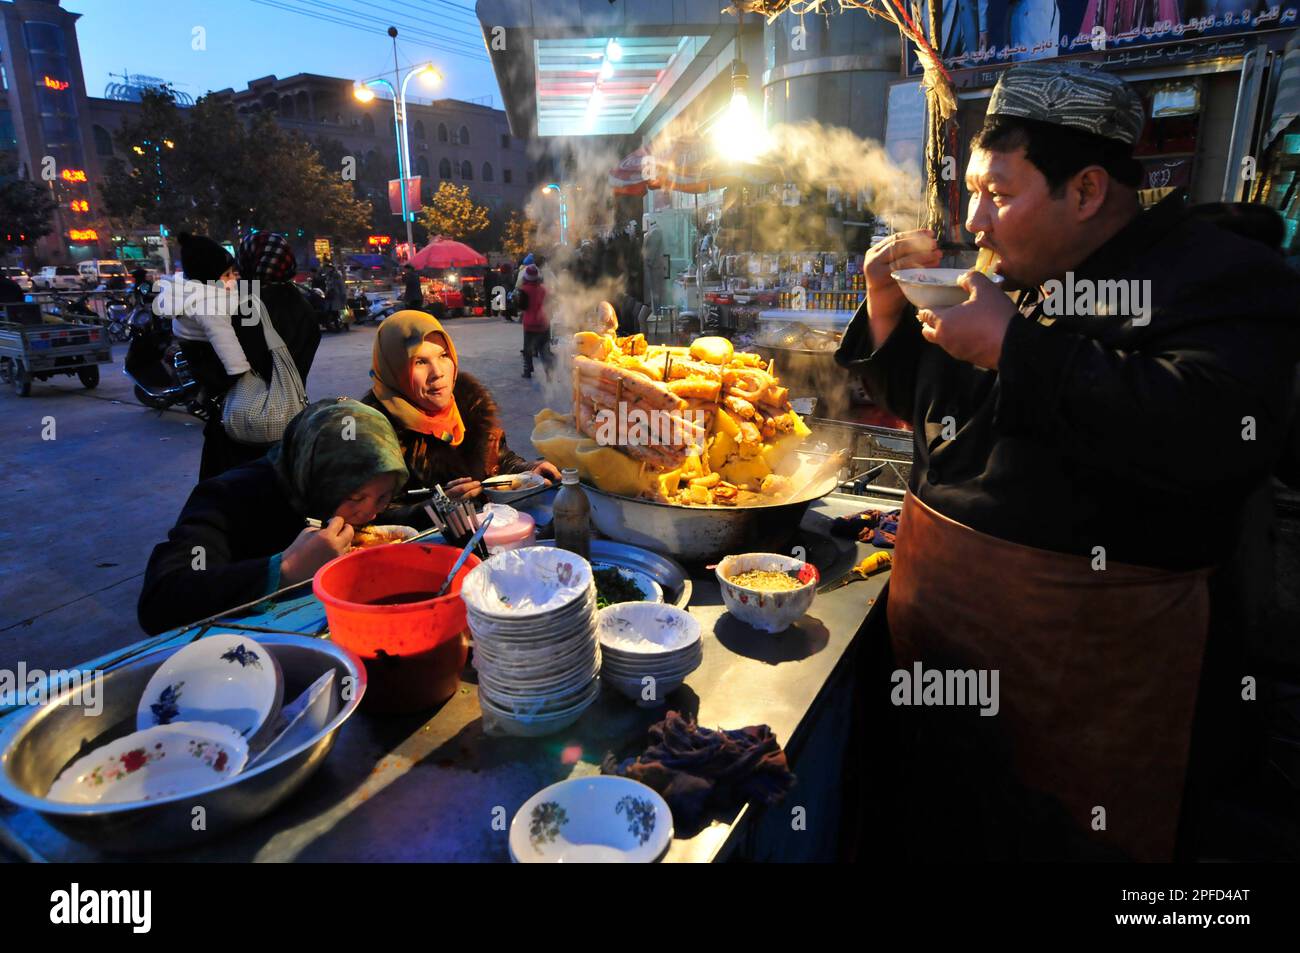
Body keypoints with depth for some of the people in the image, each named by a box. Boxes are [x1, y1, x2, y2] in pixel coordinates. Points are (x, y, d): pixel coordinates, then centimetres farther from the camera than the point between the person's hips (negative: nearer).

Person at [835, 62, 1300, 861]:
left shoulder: (1222, 278, -10)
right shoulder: (1017, 285, 11)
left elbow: (1217, 433, -30)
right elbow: (919, 401, 19)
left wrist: (1011, 345, -23)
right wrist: (888, 308, 1)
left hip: (1082, 660, -6)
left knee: (1056, 837, 15)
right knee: (939, 825, 21)